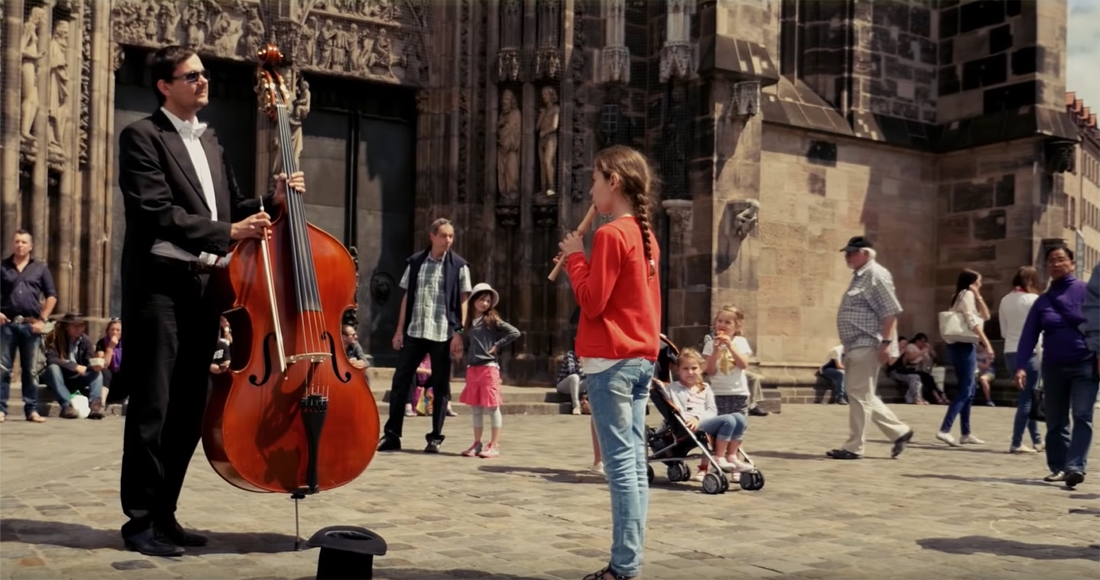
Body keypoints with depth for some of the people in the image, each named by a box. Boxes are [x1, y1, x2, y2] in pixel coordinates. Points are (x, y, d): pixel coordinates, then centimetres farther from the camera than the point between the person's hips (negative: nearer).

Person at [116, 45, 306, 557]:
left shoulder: (209, 141, 21)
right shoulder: (142, 136, -3)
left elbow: (230, 206, 20)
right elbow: (157, 211, -15)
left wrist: (272, 201, 1)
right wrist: (229, 233, -21)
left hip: (204, 286, 7)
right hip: (160, 285, -7)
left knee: (189, 410, 9)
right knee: (152, 407, -5)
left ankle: (164, 514, 19)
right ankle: (140, 520, 4)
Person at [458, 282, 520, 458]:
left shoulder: (492, 320, -3)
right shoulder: (469, 322, 13)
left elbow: (515, 332, -10)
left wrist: (497, 346, -10)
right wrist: (468, 360, 6)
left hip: (489, 368, -6)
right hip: (472, 369, 6)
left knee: (492, 407, -3)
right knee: (476, 408, 10)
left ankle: (495, 445, 0)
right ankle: (477, 444, 16)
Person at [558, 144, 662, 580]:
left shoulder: (610, 234, -12)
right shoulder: (645, 236, 14)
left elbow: (592, 302, -14)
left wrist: (574, 257, -3)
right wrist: (583, 261, 12)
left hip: (611, 359, -9)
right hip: (642, 357, 9)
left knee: (620, 464, -7)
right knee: (634, 463, 9)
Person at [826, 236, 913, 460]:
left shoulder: (876, 275, -12)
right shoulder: (860, 276, 19)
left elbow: (890, 311, -18)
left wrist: (886, 342, -23)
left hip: (867, 346, -11)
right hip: (856, 347, 11)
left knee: (859, 396, -6)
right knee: (865, 397, 14)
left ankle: (854, 447, 0)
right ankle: (900, 432, 21)